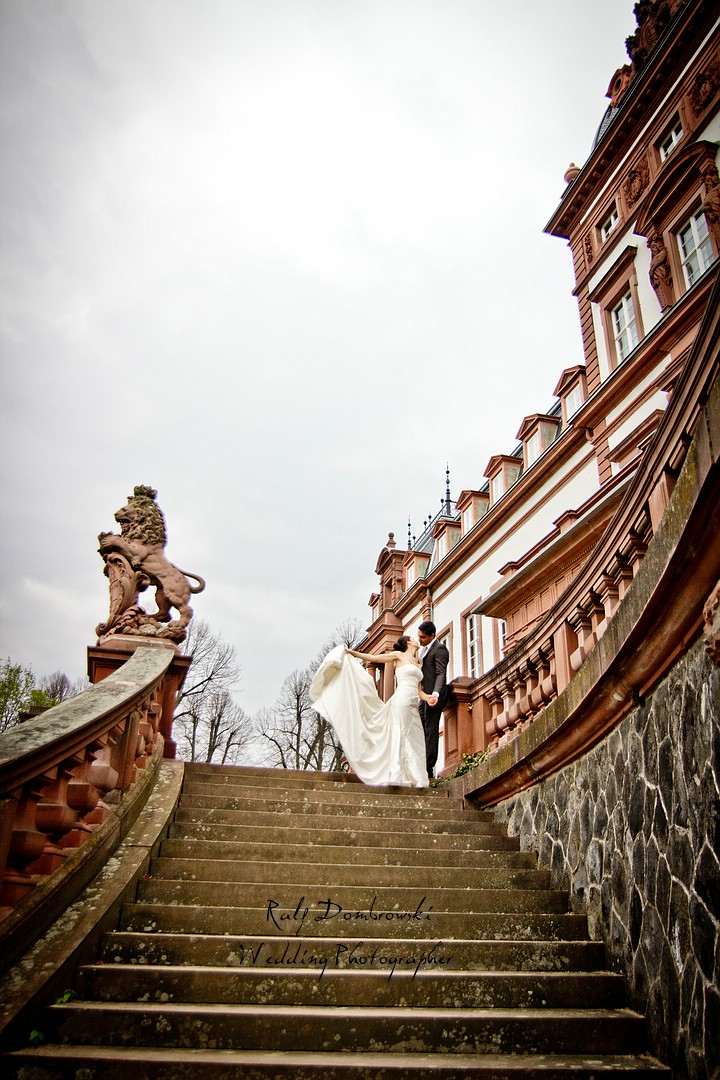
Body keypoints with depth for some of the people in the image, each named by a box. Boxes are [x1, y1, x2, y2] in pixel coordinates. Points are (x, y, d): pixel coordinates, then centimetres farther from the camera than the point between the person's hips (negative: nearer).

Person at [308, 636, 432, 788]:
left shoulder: (417, 664, 24)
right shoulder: (398, 655, 7)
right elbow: (373, 658, 7)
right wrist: (351, 652, 2)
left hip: (413, 706, 7)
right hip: (402, 700, -7)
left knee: (414, 741, 2)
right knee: (399, 735, -15)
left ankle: (413, 777, 3)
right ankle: (395, 774, -20)